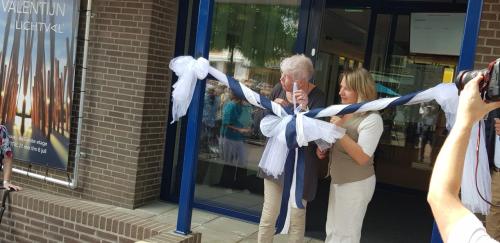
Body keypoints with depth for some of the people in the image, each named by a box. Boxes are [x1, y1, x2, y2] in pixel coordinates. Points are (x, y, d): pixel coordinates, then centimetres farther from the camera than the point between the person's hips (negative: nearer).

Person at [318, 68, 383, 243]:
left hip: (356, 185, -8)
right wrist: (323, 147, 1)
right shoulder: (343, 112, 6)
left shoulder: (372, 119, -20)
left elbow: (362, 158, -25)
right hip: (338, 180, 8)